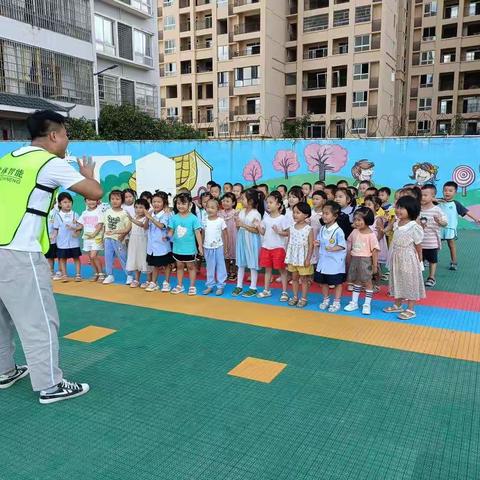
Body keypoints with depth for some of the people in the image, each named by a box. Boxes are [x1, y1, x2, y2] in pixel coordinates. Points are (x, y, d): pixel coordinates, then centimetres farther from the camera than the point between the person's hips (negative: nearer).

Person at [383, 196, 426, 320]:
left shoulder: (414, 227, -19)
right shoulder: (396, 225, 2)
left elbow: (418, 246, -11)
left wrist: (420, 261, -4)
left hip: (409, 260, -7)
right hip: (396, 259, 7)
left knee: (410, 283, 4)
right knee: (397, 281, 17)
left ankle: (411, 309, 15)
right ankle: (397, 305, 33)